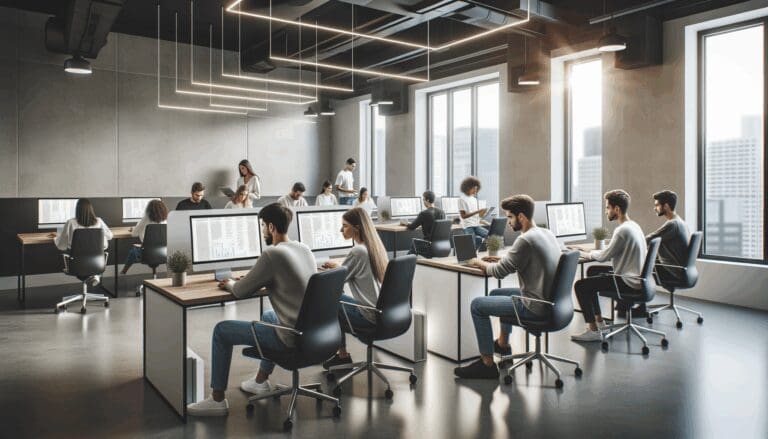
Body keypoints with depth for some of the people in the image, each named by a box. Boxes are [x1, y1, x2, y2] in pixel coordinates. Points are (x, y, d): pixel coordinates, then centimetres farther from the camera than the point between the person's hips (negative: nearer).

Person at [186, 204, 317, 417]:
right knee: (268, 315, 37)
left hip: (291, 337, -8)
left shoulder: (272, 254, -18)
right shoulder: (304, 249, 6)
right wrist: (257, 285, 15)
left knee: (221, 331, 6)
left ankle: (218, 400, 17)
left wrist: (230, 284, 13)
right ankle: (261, 381, 45)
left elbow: (241, 291, -9)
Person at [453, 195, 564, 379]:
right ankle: (502, 344, 42)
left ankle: (488, 364, 3)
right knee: (496, 293, 27)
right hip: (549, 300, 10)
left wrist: (479, 262, 2)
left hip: (536, 306, -10)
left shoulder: (525, 240, -22)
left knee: (477, 305, -2)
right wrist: (503, 259, 12)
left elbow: (499, 272, -16)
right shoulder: (547, 233, 7)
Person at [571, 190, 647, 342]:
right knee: (592, 271, 24)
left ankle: (593, 331, -8)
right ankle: (599, 321, 27)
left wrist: (588, 254, 2)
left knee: (581, 285, -12)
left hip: (629, 282, -11)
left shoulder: (622, 230, -22)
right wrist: (593, 253, 8)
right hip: (635, 277, 11)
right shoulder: (633, 225, 10)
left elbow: (604, 256, -16)